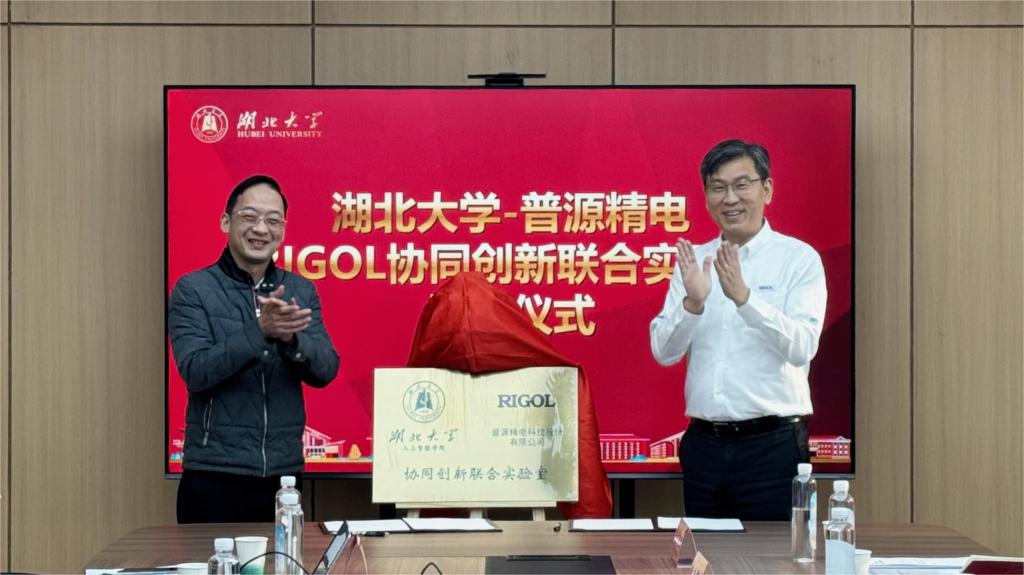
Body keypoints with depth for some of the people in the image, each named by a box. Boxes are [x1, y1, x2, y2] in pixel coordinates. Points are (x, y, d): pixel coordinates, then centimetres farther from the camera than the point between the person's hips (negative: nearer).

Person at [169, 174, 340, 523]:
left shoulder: (301, 292, 8)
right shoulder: (193, 291, -3)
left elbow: (325, 371, -2)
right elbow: (195, 372, -15)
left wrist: (290, 339, -22)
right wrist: (260, 332, -28)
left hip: (284, 477, 3)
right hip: (214, 479, -3)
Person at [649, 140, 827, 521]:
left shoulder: (799, 259, -2)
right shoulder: (694, 261, 10)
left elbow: (802, 347, -14)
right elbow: (664, 352, 3)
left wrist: (743, 296, -25)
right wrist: (693, 302, -15)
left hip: (772, 445, -4)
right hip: (704, 443, 4)